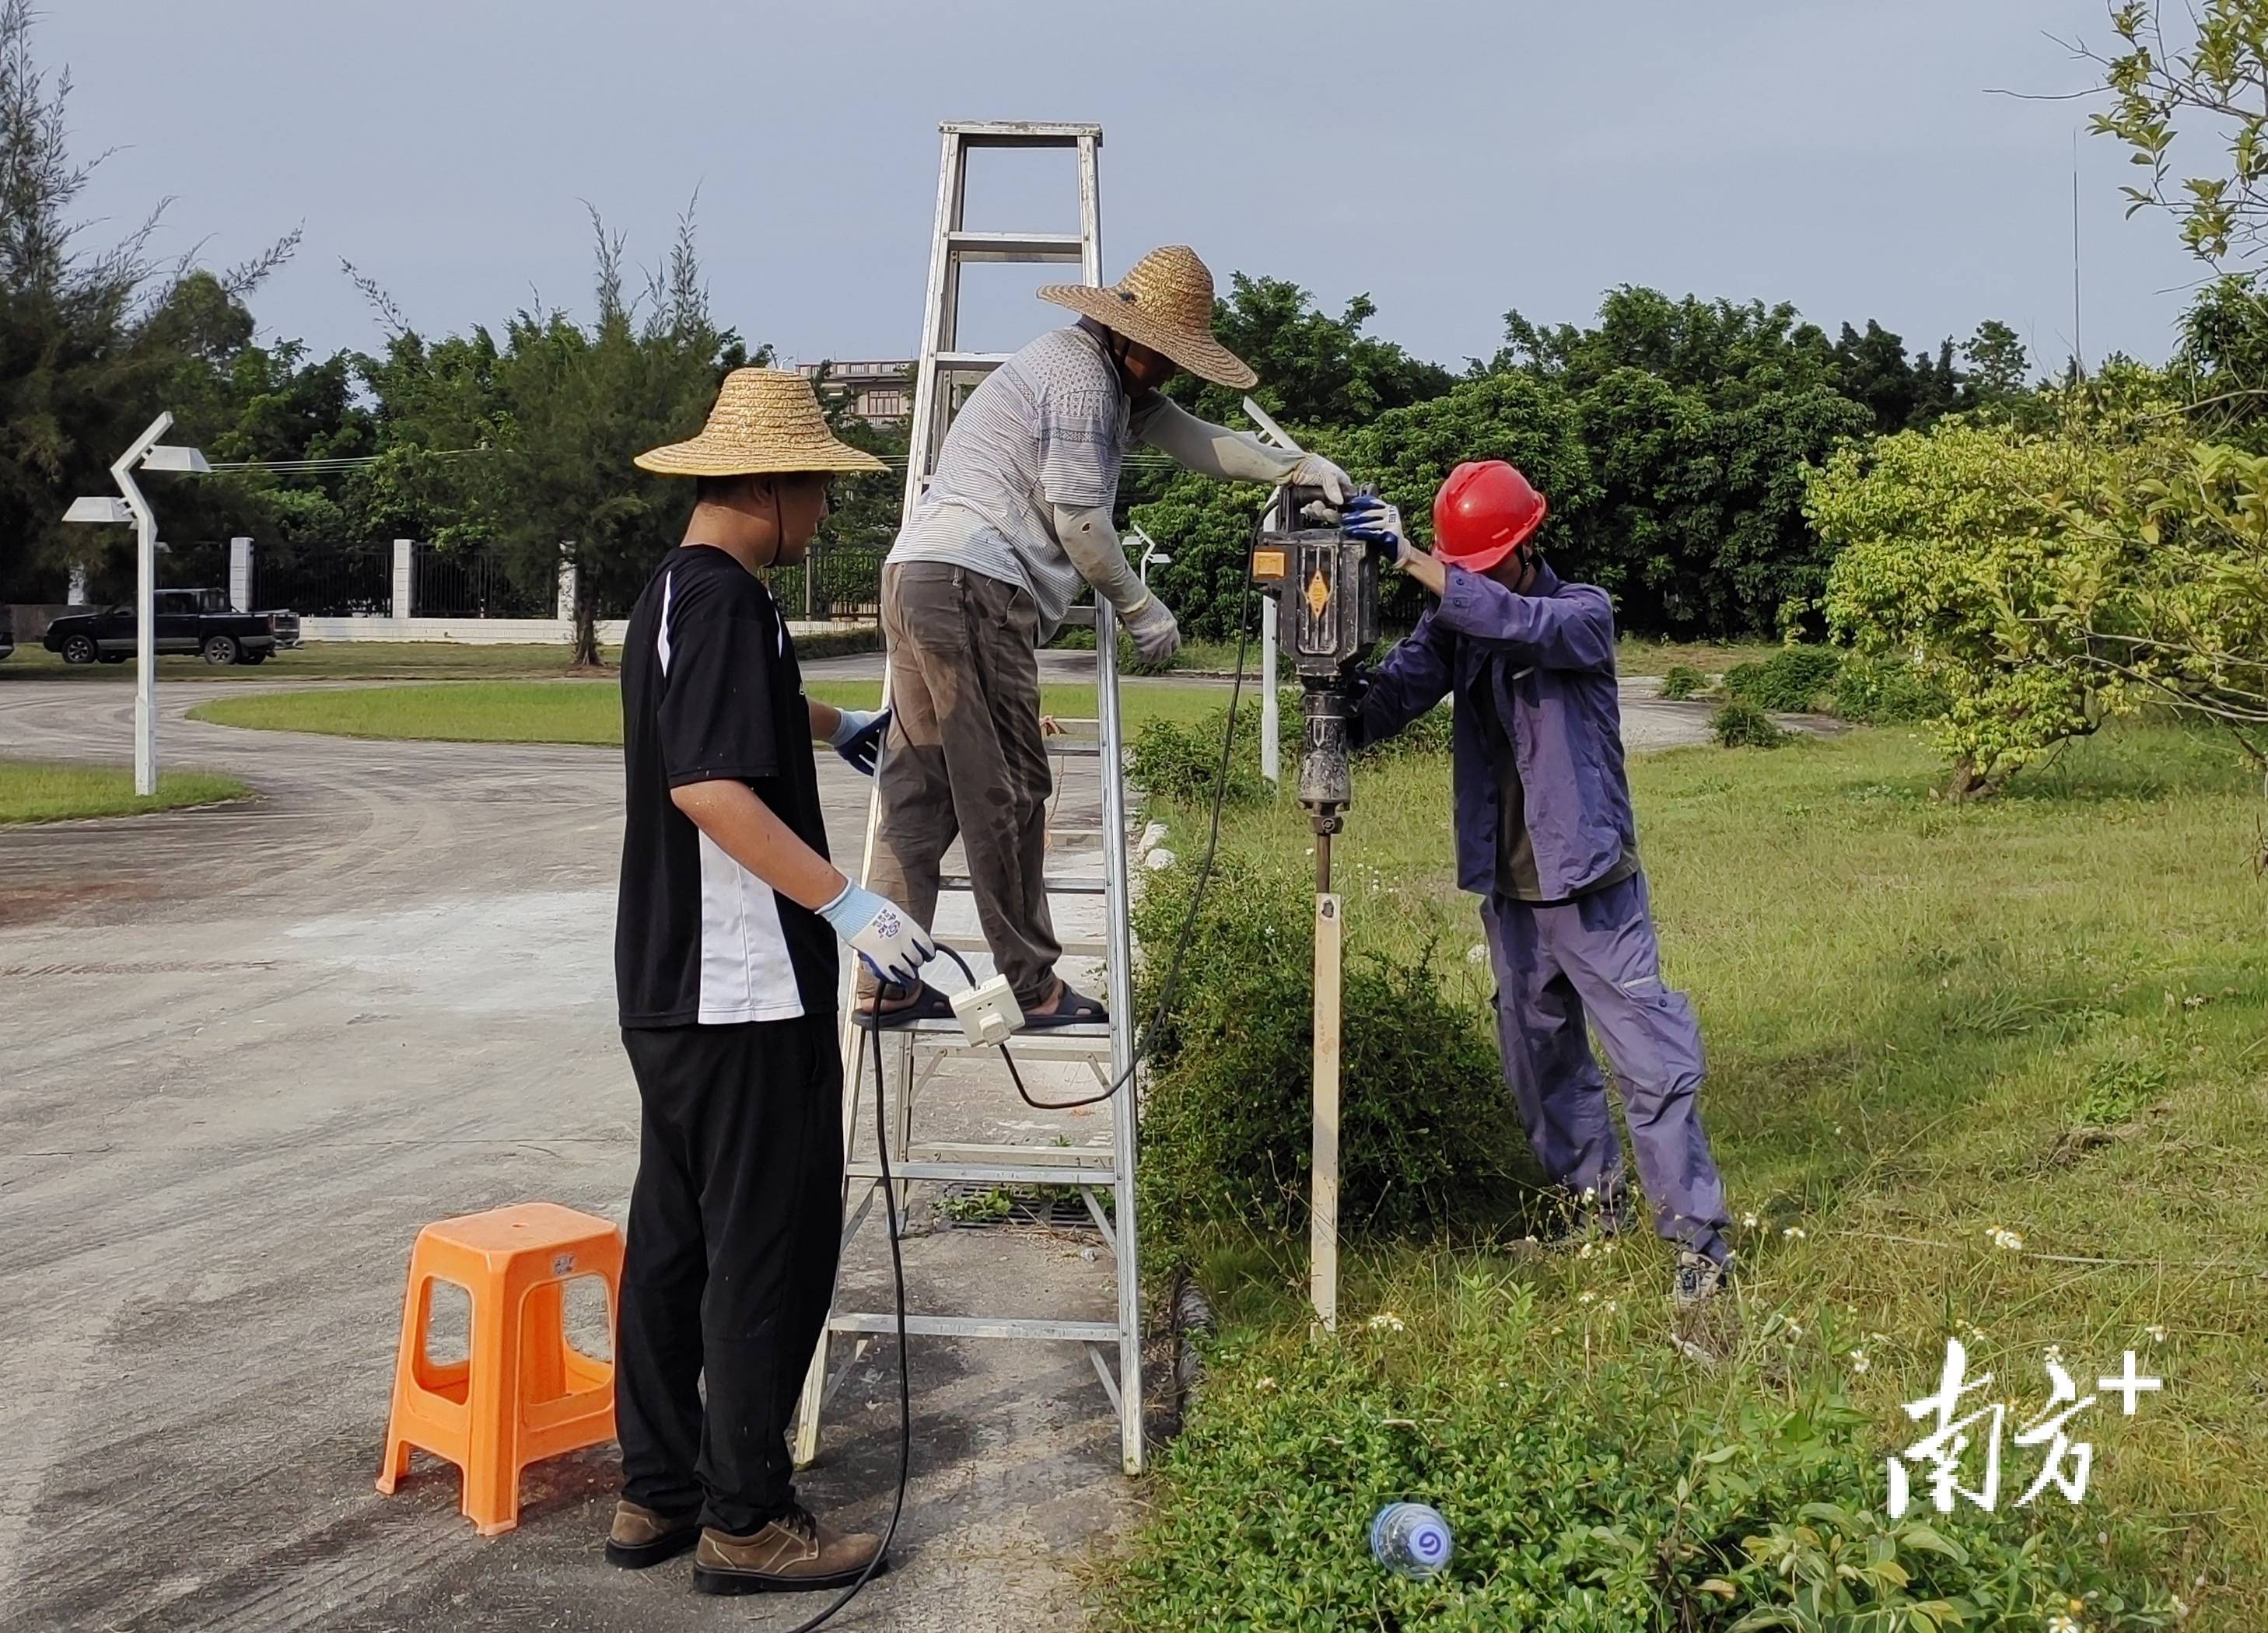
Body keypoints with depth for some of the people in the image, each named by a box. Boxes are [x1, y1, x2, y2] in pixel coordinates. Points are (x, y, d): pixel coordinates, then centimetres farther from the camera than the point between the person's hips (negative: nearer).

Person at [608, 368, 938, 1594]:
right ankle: (744, 1521, 5)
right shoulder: (726, 598, -17)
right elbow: (707, 786, -28)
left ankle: (655, 1493, 23)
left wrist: (834, 726, 52)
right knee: (769, 1247, -2)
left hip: (668, 982, 10)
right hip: (742, 989, -10)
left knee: (675, 1233, 14)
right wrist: (844, 902, -30)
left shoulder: (672, 592, 16)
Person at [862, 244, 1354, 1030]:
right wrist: (1140, 607, -1)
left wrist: (1295, 466, 13)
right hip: (971, 582, -10)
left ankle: (886, 984, 8)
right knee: (1004, 792, -5)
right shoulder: (1078, 375, -8)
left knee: (922, 790, 8)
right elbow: (1078, 519, -12)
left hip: (920, 575, 10)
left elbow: (1191, 437, 23)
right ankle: (1031, 986, 2)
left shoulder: (1112, 377, 24)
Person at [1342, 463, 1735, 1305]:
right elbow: (1388, 701, -11)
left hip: (1592, 886, -5)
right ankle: (1592, 1195, 34)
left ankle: (1697, 1235, 1)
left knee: (1652, 1060, -5)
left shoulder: (1584, 611, -9)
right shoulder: (1454, 622, 3)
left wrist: (1409, 556, -38)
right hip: (1508, 890, 5)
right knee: (1541, 1060, 16)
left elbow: (1518, 623, -32)